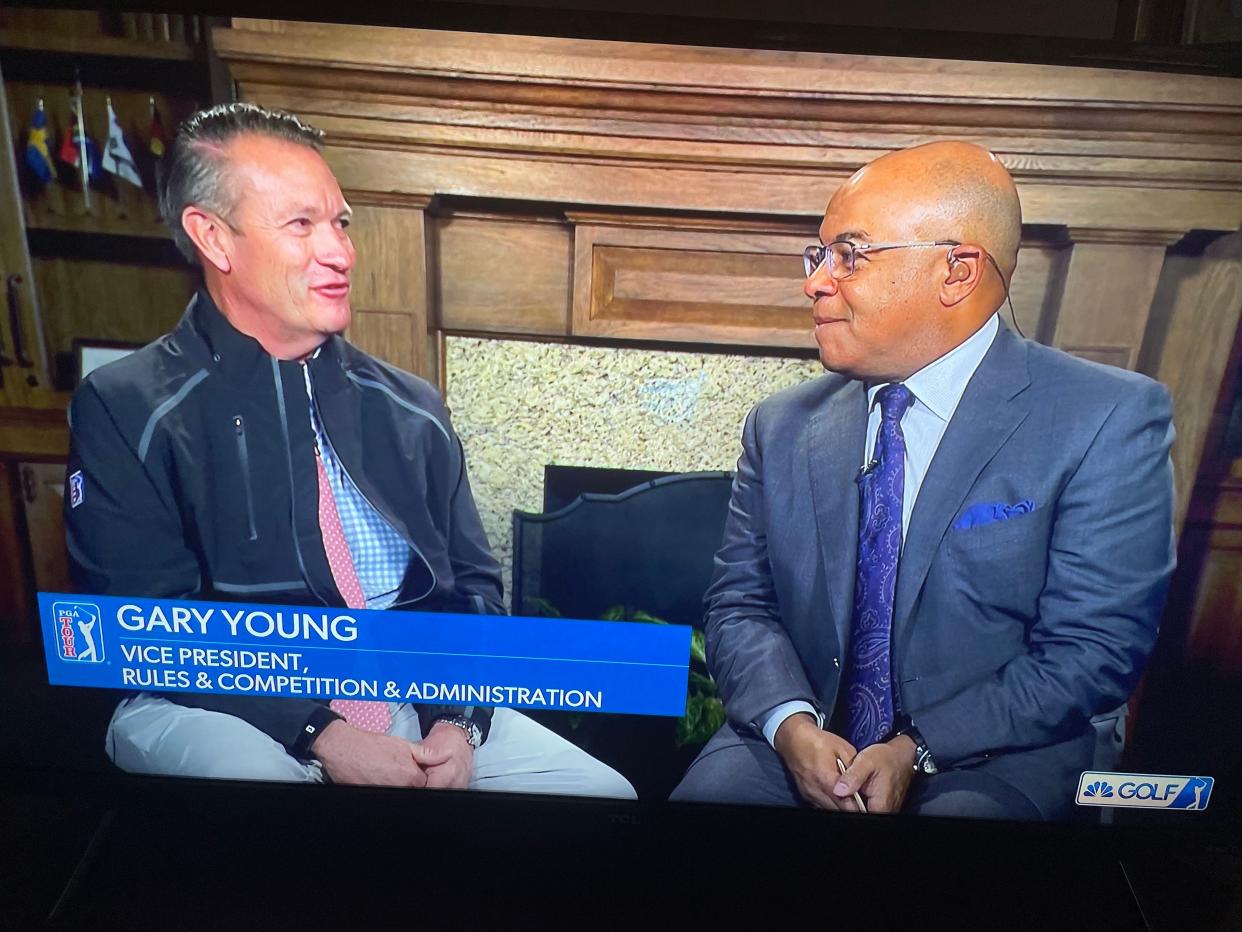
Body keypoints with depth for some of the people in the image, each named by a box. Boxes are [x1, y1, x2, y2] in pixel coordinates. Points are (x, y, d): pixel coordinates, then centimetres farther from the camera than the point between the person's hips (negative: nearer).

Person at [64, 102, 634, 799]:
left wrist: (459, 719, -8)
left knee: (604, 790, -14)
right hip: (228, 711, -3)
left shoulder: (409, 407, 10)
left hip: (417, 697, 4)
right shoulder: (125, 409, -1)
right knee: (246, 769, -36)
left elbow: (473, 582, 10)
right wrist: (321, 733, -18)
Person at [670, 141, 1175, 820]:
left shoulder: (1109, 420, -6)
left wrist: (918, 750, -16)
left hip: (990, 766, -1)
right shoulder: (781, 427, 6)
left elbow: (1093, 649, -8)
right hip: (793, 745, 2)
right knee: (709, 790, -24)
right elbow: (739, 604, 4)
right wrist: (791, 722, -13)